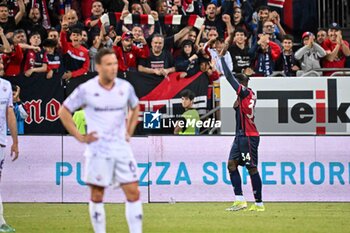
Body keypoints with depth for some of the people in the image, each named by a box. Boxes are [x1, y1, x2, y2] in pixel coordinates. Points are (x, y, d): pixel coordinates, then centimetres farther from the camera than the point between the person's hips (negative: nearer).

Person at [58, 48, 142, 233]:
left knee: (133, 193, -3)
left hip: (121, 149, 3)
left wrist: (129, 132, 12)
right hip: (98, 151, -3)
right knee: (97, 196, 4)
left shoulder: (125, 87, 3)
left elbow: (135, 108, 23)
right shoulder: (86, 90, -8)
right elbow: (64, 112, 1)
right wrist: (80, 137, -3)